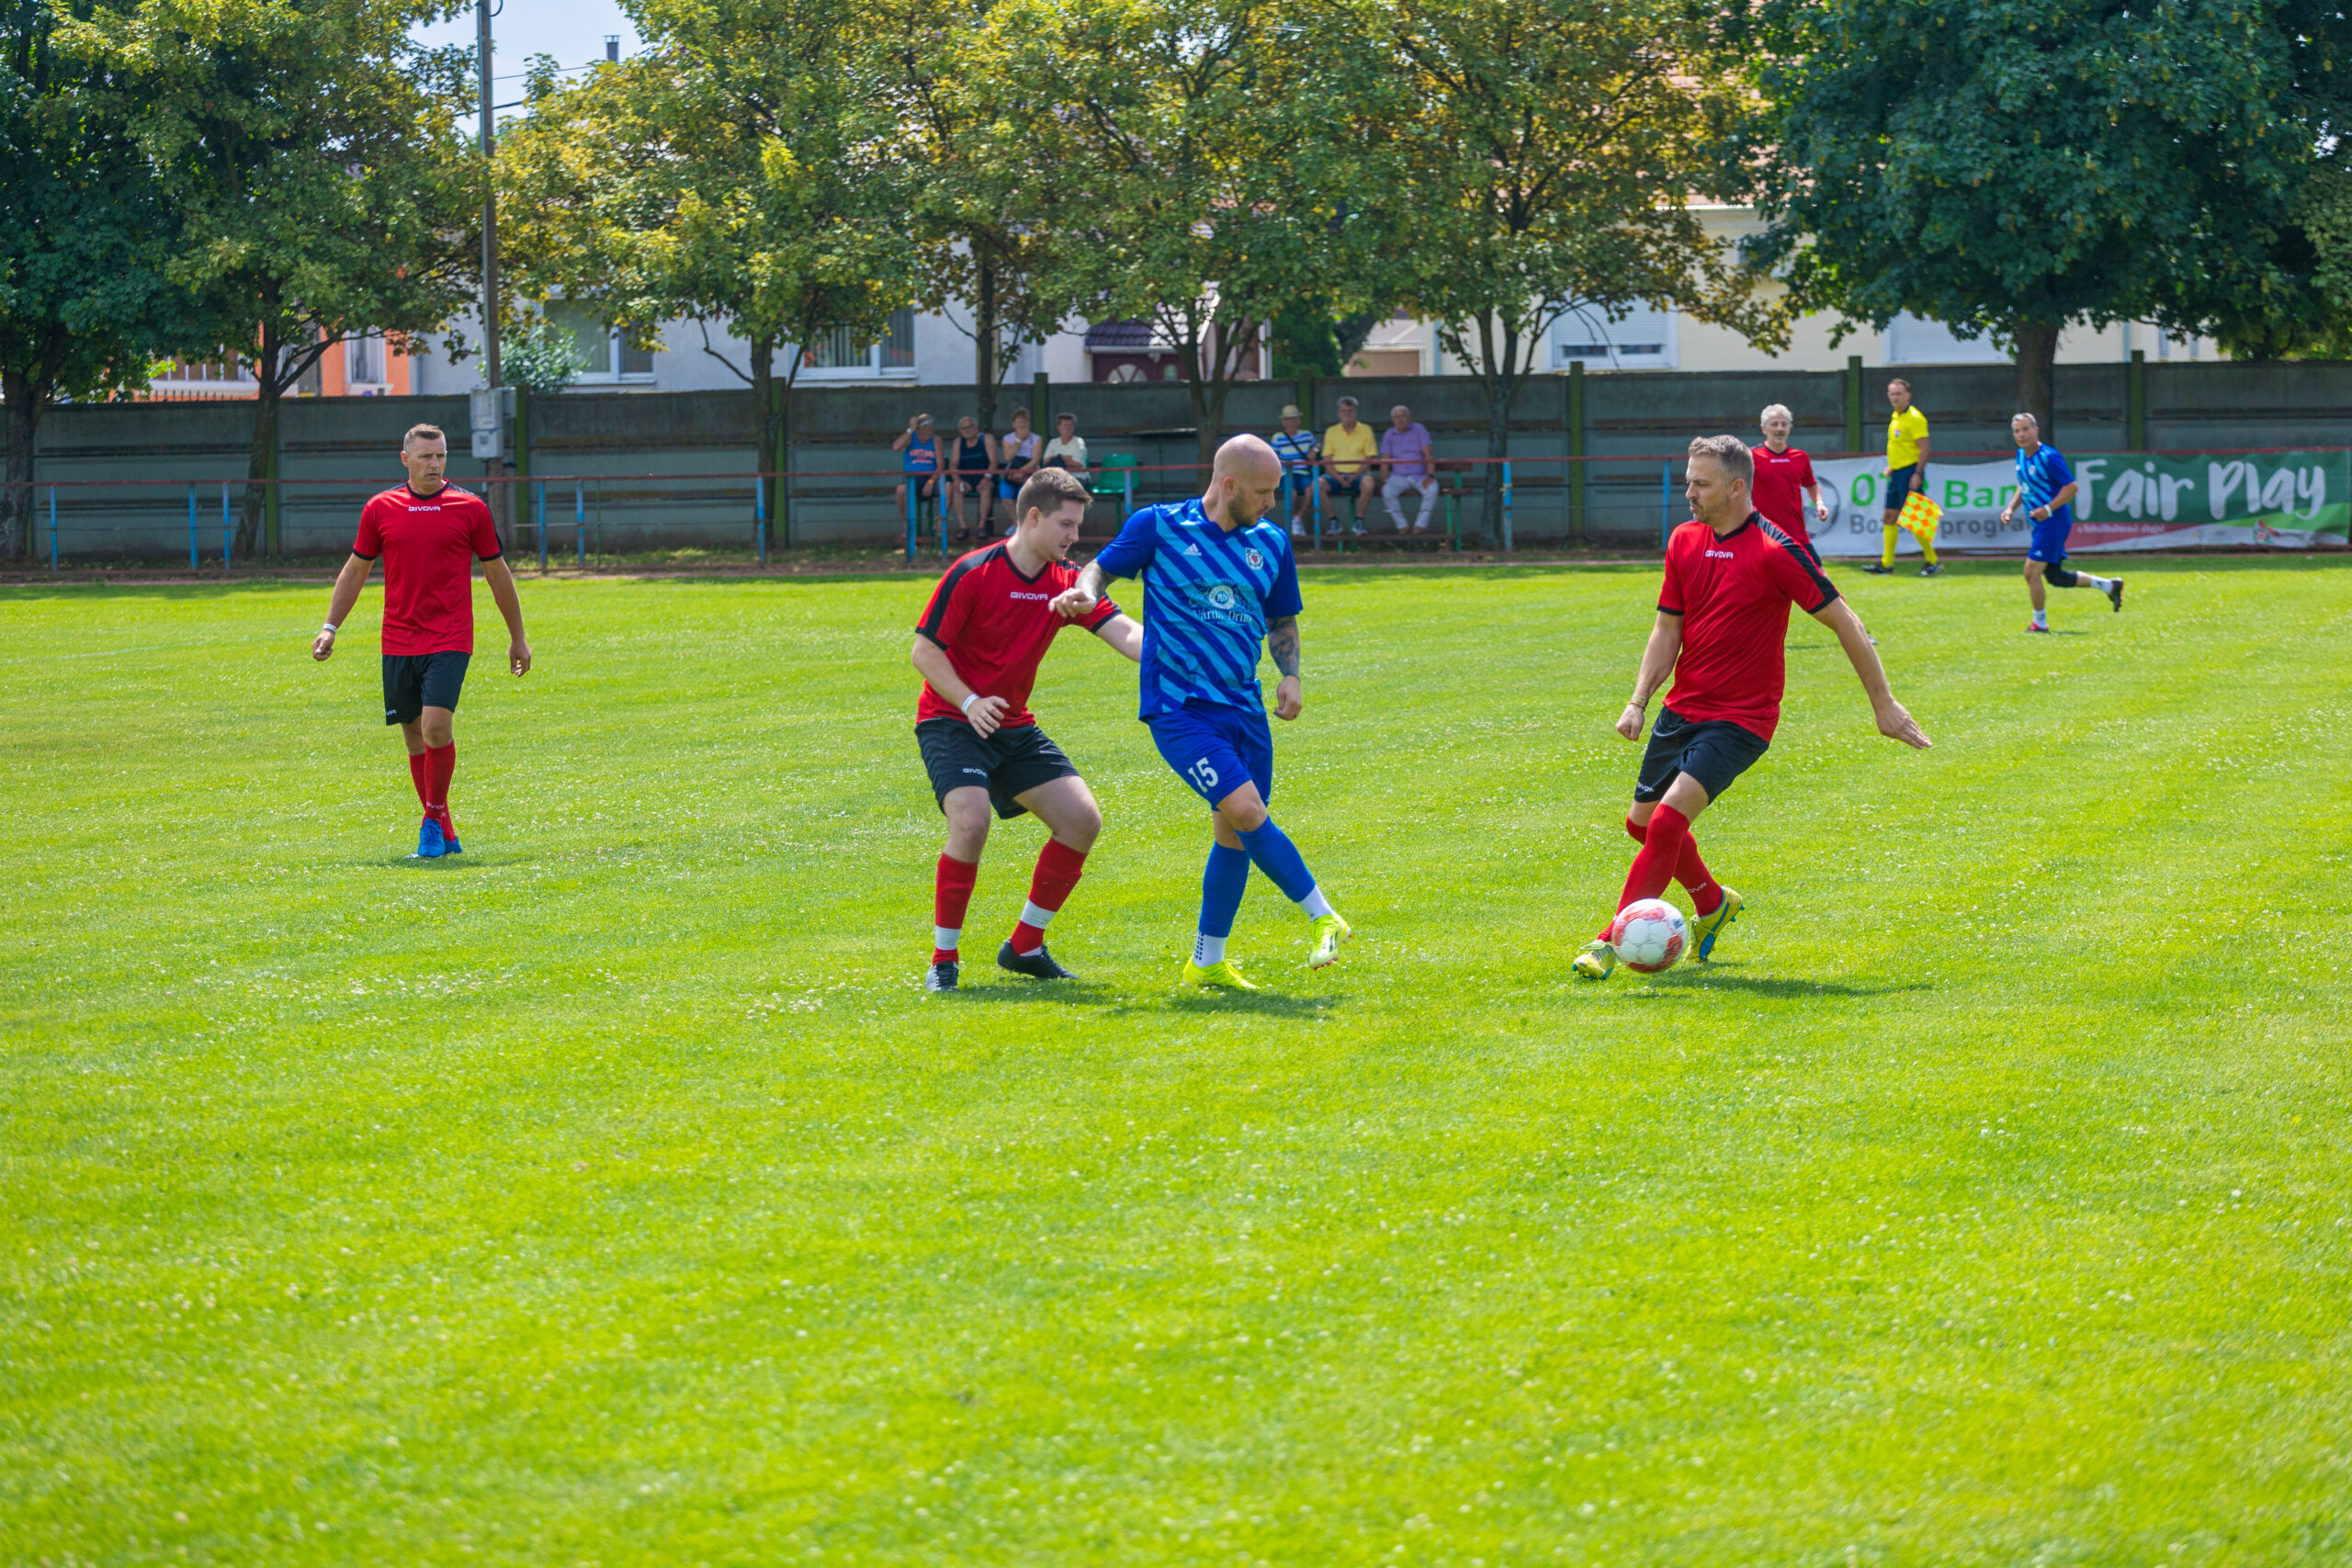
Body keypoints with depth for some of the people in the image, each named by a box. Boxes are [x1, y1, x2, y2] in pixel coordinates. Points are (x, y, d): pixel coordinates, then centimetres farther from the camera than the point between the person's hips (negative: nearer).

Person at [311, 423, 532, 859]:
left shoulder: (470, 508, 1)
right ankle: (443, 832, 17)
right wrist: (330, 627, 9)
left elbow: (497, 573, 10)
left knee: (436, 726, -19)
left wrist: (517, 638, 13)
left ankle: (434, 820, -3)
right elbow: (356, 570, 15)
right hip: (398, 641, 3)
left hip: (450, 640, -3)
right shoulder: (380, 509, 5)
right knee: (415, 736, 6)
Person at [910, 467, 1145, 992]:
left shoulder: (1066, 583, 1)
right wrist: (969, 702, -24)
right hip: (950, 722, -7)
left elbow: (1125, 633, -8)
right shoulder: (973, 573, -15)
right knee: (971, 821, -28)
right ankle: (943, 958, -13)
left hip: (1014, 727, 7)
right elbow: (924, 651, -12)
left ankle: (1025, 946, 11)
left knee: (1083, 819, -3)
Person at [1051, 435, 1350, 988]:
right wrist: (1084, 593, -17)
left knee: (1234, 834, 7)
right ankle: (1323, 918, -9)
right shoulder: (1158, 527, -3)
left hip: (1244, 709, 6)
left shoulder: (1270, 543, 9)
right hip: (1179, 708, -6)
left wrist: (1290, 675, 3)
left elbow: (1282, 621, 20)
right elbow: (1103, 567, 6)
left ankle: (1207, 962, 21)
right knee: (1248, 812, -20)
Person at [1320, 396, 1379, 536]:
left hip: (1358, 474, -2)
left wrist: (1355, 476, -15)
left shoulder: (1366, 430, 9)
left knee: (1367, 483, -37)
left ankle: (1359, 520, -21)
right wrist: (1338, 478, -13)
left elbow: (1369, 459, 1)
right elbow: (1327, 460, 6)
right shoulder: (1331, 432, 14)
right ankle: (1333, 519, -16)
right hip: (1337, 475, 2)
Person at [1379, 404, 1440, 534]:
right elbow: (1385, 460, 3)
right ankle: (1402, 526, -19)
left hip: (1420, 476, -2)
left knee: (1432, 490, -33)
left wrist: (1430, 476, -21)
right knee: (1387, 491, -30)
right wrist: (1384, 480, -12)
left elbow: (1428, 455, -8)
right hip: (1399, 477, 2)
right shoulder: (1389, 435, 5)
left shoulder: (1419, 429, -2)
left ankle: (1421, 525, -23)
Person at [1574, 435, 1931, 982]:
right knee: (1642, 820, 14)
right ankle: (1713, 902, 40)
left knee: (1670, 817, -22)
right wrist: (1638, 702, -3)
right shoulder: (1684, 541, 4)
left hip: (1740, 720, -7)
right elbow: (1668, 629, 10)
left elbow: (1843, 622, -9)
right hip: (1682, 709, 7)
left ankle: (1613, 940, -16)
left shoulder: (1774, 551, -15)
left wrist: (1882, 701, -6)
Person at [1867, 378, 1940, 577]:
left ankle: (1933, 562, -1)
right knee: (1890, 517, 9)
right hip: (1897, 473, 9)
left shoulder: (1914, 418, -13)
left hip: (1910, 471, -9)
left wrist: (1918, 474, -23)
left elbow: (1924, 448, -18)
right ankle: (1886, 564, 13)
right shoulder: (1896, 417, 14)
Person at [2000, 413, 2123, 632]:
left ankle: (2040, 623, 0)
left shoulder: (2049, 457, -17)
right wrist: (2011, 508, 9)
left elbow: (2071, 487, -16)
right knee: (2055, 577, 13)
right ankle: (2108, 585, 25)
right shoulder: (2021, 456, 9)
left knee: (2032, 572, -12)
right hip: (2040, 524, 9)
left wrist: (2048, 509, -24)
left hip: (2054, 522, -9)